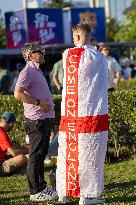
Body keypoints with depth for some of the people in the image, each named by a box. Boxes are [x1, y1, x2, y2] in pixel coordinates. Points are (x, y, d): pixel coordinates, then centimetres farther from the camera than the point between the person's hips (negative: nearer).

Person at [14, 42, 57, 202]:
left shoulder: (37, 71, 19)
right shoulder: (27, 71, -12)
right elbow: (18, 94, -25)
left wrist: (48, 104, 15)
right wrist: (38, 103, -21)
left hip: (44, 119, 10)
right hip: (36, 120, -10)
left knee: (41, 154, 15)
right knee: (35, 156, -5)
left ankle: (41, 187, 24)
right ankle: (35, 192, -1)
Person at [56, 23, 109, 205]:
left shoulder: (66, 55, 2)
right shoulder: (98, 57, -6)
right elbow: (104, 85, 1)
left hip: (68, 113, 3)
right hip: (92, 113, -3)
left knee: (67, 153, 12)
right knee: (89, 155, 2)